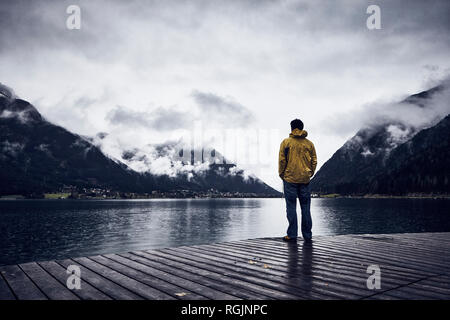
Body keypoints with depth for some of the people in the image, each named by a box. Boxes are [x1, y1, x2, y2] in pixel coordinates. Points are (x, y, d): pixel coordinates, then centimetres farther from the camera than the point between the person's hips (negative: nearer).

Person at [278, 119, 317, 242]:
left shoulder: (286, 142, -3)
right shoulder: (309, 143, 6)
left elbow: (282, 160, -5)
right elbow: (314, 161, 6)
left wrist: (281, 174, 5)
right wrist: (310, 174, 16)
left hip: (290, 179, -3)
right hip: (305, 179, 3)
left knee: (291, 207, 2)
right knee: (306, 208, 8)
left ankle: (292, 235, 3)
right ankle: (307, 235, 13)